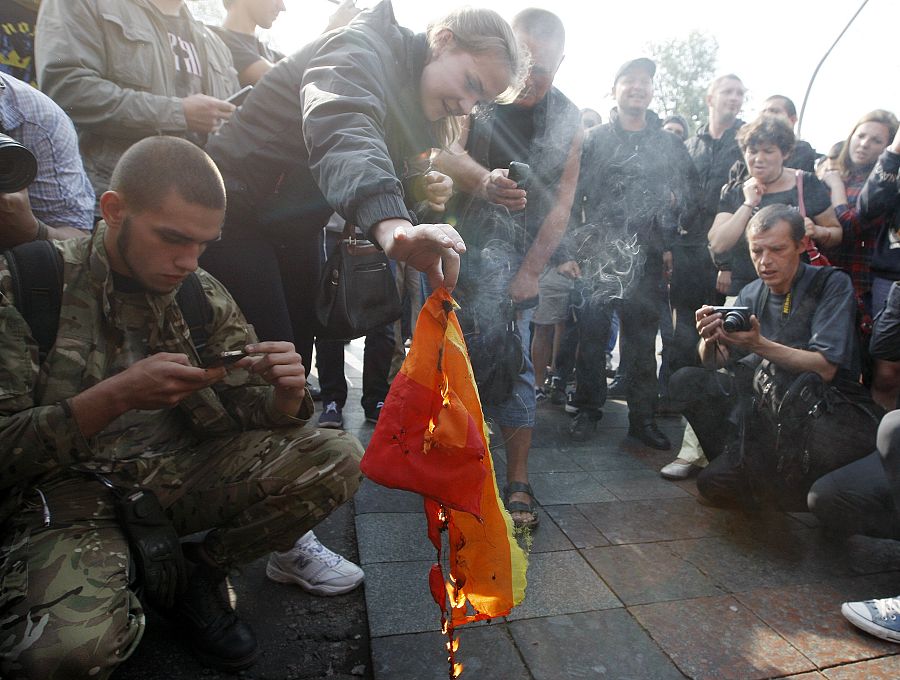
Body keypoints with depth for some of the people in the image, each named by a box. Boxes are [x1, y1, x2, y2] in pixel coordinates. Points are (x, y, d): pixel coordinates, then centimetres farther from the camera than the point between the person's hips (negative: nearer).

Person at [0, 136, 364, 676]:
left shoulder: (203, 297, 0)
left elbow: (256, 419, 3)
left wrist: (286, 394, -21)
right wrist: (116, 395, -27)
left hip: (182, 469, 4)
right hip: (70, 487, -3)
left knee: (339, 459, -14)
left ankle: (194, 572, 3)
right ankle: (139, 566, 3)